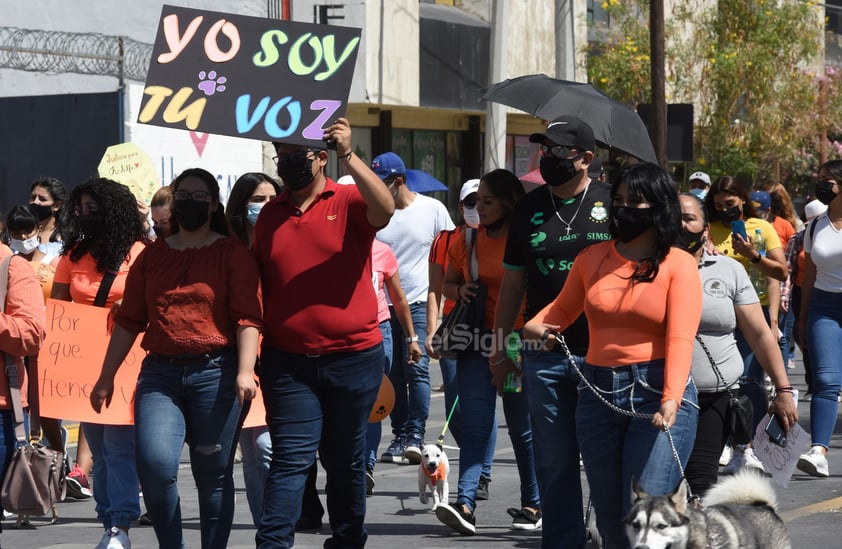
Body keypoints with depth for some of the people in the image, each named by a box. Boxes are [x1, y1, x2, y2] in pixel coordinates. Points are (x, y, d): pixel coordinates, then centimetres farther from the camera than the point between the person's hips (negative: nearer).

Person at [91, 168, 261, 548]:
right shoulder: (152, 256, 15)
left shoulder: (232, 253, 3)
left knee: (213, 474, 1)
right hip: (160, 374, 3)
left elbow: (247, 317, -6)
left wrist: (245, 371, -18)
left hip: (216, 373, -3)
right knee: (155, 465, -14)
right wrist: (106, 377, 13)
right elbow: (128, 321, 16)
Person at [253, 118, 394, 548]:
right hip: (288, 362, 2)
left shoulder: (348, 202, -1)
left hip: (353, 357, -2)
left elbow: (384, 209, -24)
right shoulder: (270, 216, 11)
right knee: (291, 459, -6)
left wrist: (348, 155, -29)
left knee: (346, 462, 11)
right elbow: (257, 286, 17)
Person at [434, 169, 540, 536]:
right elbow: (447, 283, 19)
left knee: (523, 428, 6)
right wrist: (460, 291, -3)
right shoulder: (467, 240, 7)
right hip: (478, 343, 3)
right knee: (475, 426, -8)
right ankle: (465, 506, -18)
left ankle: (533, 505, 19)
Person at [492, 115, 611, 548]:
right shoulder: (529, 209, 9)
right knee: (554, 462, 5)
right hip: (544, 358, 3)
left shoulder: (613, 203, 1)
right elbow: (513, 282, 14)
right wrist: (501, 348, 11)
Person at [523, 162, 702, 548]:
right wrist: (534, 327, 4)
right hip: (599, 395, 5)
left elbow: (680, 339, -14)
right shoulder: (592, 259, 11)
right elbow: (563, 307, 27)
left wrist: (671, 400, -28)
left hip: (657, 392, -5)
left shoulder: (678, 265, -3)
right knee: (609, 518, 8)